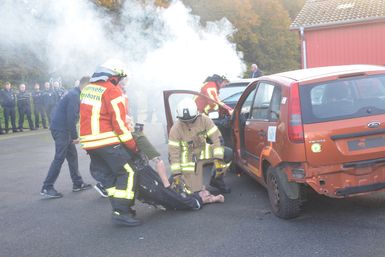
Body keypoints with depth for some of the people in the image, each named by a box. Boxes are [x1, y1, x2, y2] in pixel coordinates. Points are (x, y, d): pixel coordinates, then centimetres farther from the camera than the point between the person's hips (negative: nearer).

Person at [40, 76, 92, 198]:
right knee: (59, 158, -6)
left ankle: (77, 183, 22)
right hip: (61, 129, -10)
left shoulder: (76, 94, 13)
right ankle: (47, 188, 0)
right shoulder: (74, 96, -18)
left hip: (63, 129, 10)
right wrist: (75, 136, -17)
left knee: (72, 155, 14)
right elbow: (71, 118, -22)